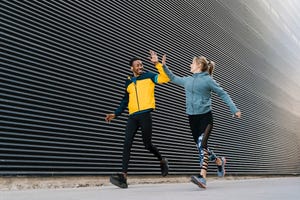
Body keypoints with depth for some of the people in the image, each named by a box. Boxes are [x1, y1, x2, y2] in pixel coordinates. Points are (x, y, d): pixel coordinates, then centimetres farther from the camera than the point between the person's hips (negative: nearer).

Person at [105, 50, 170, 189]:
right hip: (132, 116, 4)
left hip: (145, 115, -4)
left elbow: (165, 78, -7)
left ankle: (162, 161, 30)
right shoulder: (128, 82, 19)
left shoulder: (149, 76, 8)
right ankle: (123, 176, -12)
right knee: (127, 144, -8)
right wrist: (115, 114, 20)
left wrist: (157, 63, -12)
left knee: (147, 144, 1)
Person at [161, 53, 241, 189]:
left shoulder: (208, 80, -5)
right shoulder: (188, 80, 11)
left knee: (202, 144, -21)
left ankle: (202, 177, -24)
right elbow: (173, 78, 27)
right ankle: (219, 161, 36)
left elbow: (223, 94, -2)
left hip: (205, 116, -6)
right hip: (192, 117, 6)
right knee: (200, 146, 11)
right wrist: (164, 66, 22)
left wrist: (234, 110, -5)